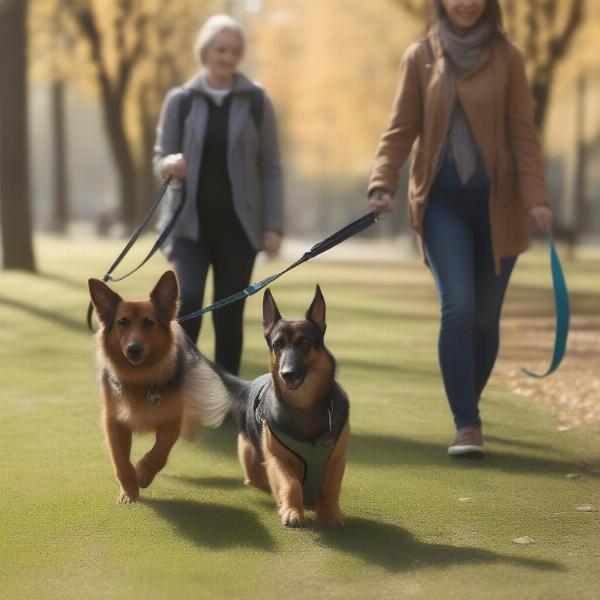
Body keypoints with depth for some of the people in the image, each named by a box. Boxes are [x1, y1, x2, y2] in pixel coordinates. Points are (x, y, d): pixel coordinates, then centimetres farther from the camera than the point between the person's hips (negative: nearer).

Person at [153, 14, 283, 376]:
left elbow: (270, 169, 3)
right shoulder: (180, 101, 2)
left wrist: (273, 226, -4)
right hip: (190, 222, 0)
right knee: (188, 301, -19)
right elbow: (160, 159, 4)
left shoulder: (257, 102, 2)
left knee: (229, 314, 0)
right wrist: (170, 165, -20)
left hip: (237, 224, 0)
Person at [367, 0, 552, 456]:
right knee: (458, 308, -14)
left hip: (496, 201, 1)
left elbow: (522, 132, -1)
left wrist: (536, 196, -10)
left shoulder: (506, 58, 2)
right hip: (442, 200, -1)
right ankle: (467, 425, -12)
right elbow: (401, 129, 4)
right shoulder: (420, 57, 3)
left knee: (485, 317, 6)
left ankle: (468, 409, 27)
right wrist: (383, 184, -9)